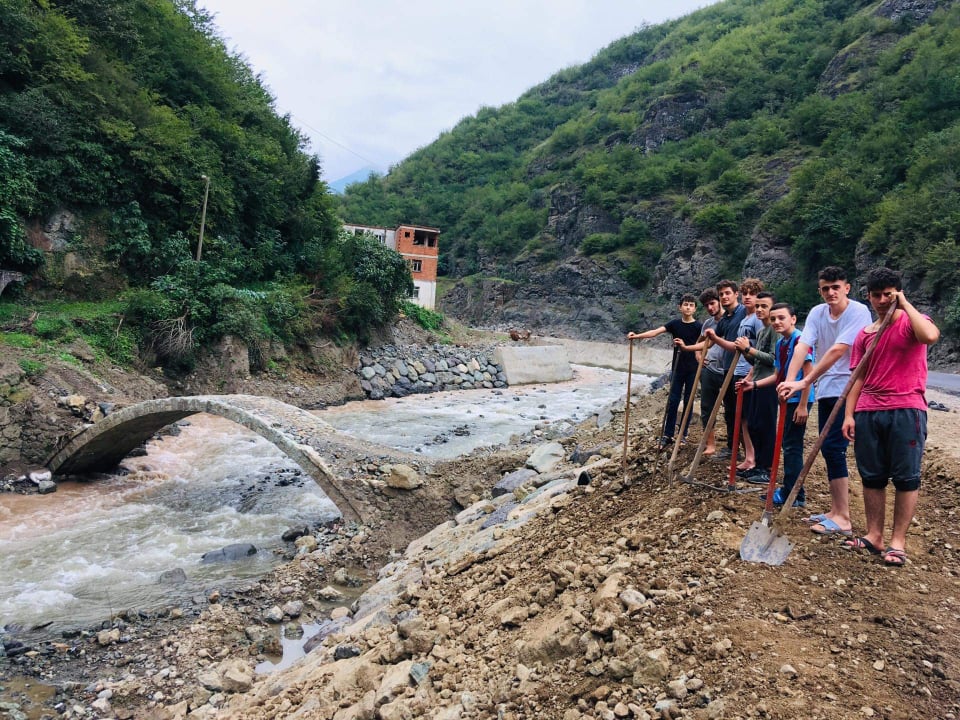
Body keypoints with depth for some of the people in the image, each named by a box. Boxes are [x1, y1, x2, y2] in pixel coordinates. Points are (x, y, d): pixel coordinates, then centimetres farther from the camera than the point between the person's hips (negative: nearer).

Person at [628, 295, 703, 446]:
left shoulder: (699, 326, -5)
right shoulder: (675, 323, 0)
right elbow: (656, 332, -13)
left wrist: (685, 347, -25)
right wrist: (637, 336, -27)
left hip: (692, 369, -1)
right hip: (677, 368, 2)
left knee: (688, 401, 6)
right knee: (673, 401, 0)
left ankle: (683, 434, 16)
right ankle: (667, 435, 3)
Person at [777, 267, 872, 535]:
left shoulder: (859, 312, -15)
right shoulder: (817, 313, 4)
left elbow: (837, 351, -24)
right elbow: (803, 346, -8)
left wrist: (805, 382, -28)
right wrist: (789, 380, -23)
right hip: (826, 390, 7)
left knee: (833, 448, -12)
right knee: (828, 449, 11)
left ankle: (843, 519, -4)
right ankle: (836, 511, 22)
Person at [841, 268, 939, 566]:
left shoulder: (912, 322, 1)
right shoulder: (864, 334, 14)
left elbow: (930, 335, -24)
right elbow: (858, 377, 12)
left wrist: (905, 304, -12)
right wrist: (849, 414, 3)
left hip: (906, 410, -5)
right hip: (868, 413, 5)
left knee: (906, 478, 0)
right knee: (872, 477, 8)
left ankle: (898, 541, 6)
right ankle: (874, 536, 16)